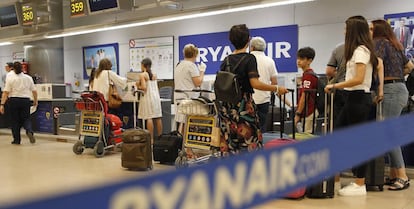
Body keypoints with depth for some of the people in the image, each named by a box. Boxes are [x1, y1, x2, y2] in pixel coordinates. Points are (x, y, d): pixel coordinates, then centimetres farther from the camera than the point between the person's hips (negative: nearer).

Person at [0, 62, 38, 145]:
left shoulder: (10, 78, -3)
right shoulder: (28, 78, 5)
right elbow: (34, 91, 7)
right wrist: (35, 101, 19)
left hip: (13, 101, -2)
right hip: (26, 101, 2)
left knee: (14, 121, 8)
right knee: (25, 119, 11)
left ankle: (16, 139, 10)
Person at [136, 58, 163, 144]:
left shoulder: (142, 75, -6)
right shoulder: (154, 75, 12)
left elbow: (144, 87, -14)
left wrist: (138, 86, 2)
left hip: (147, 97, -6)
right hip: (156, 96, 6)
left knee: (149, 118, -7)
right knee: (158, 118, 6)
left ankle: (151, 139, -10)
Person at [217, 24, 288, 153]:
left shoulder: (226, 60, 8)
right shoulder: (249, 58, -8)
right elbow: (255, 84, -19)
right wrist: (276, 89, -11)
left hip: (226, 105, 6)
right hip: (243, 105, -6)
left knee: (231, 144, 9)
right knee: (248, 142, 1)